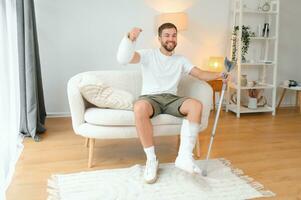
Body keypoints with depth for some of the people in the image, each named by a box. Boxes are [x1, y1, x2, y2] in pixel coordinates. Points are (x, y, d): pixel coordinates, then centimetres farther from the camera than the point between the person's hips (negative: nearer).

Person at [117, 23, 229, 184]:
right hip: (150, 98, -3)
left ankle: (185, 156, -30)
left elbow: (201, 74, 8)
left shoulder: (181, 60, 17)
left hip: (171, 99, 3)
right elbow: (122, 59, -10)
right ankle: (151, 159, -27)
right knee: (139, 107, -40)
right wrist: (130, 39, -28)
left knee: (196, 105, -27)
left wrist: (219, 75, -11)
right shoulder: (148, 54, 5)